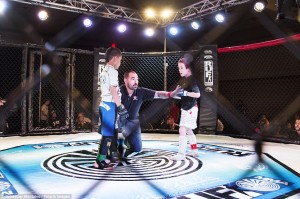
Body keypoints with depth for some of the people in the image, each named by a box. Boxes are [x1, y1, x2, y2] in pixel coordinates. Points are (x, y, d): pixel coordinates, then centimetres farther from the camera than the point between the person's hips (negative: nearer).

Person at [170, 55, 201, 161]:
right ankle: (194, 151, 31)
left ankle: (181, 154, -8)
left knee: (182, 130, -12)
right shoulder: (186, 80, 11)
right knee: (188, 131, 19)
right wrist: (178, 92, 5)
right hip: (186, 108, 10)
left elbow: (197, 94, -25)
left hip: (190, 109, -10)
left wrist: (184, 92, -25)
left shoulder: (192, 80, -17)